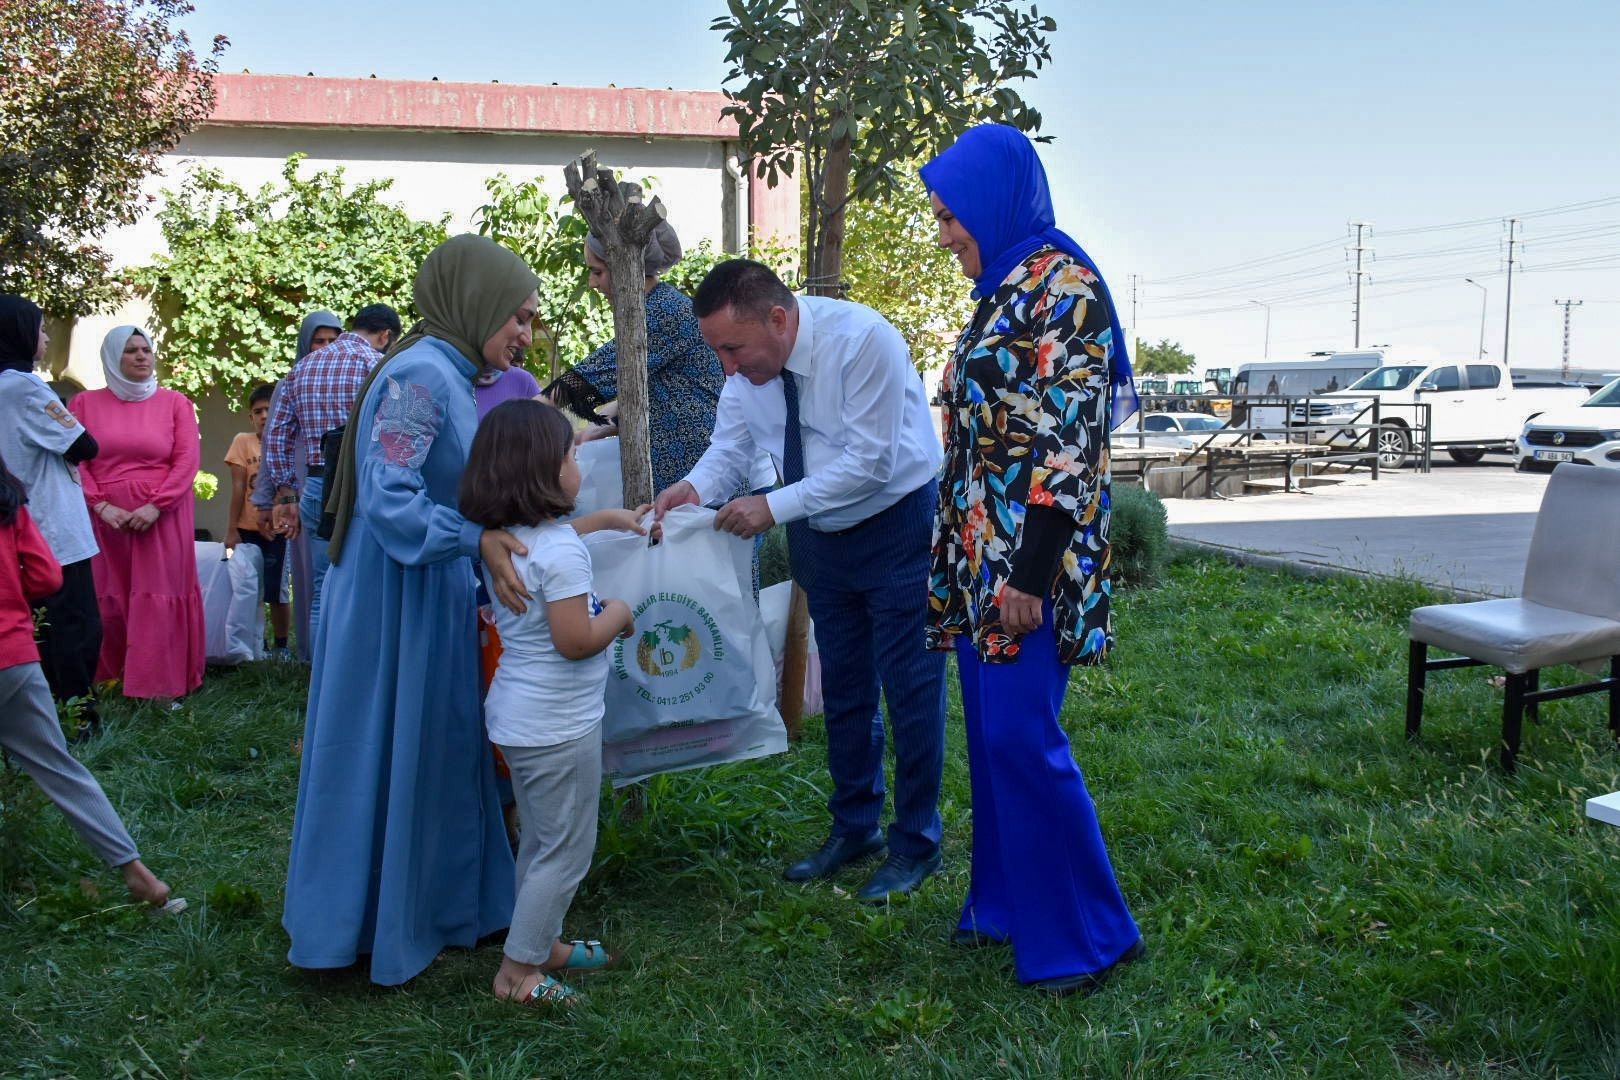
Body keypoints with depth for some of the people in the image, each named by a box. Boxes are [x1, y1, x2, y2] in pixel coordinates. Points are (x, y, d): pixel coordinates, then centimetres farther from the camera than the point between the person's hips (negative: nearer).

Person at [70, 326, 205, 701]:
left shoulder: (175, 403, 7)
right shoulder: (86, 403, 10)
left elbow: (187, 460, -2)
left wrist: (155, 506, -12)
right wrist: (101, 505, -11)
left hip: (163, 517, -1)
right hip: (105, 518, 1)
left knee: (157, 598, -5)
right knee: (108, 600, 1)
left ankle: (158, 687, -3)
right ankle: (107, 683, 11)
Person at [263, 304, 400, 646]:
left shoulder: (302, 367, 14)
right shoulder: (376, 364, -5)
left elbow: (276, 439, 13)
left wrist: (287, 497, 16)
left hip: (315, 489, 6)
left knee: (323, 593, 11)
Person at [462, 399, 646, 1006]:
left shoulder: (507, 537, 5)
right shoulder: (561, 552, -24)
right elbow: (575, 640, -27)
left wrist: (608, 518, 30)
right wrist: (619, 613, -10)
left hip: (517, 714, 10)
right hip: (558, 725, -10)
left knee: (540, 842, 23)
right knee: (566, 851, 4)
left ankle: (542, 944, 37)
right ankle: (517, 972, 12)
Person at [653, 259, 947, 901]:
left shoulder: (861, 341, -28)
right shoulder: (748, 365, -9)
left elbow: (869, 463, -29)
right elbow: (731, 445, -1)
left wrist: (775, 506, -30)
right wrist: (696, 487, -22)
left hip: (897, 527, -6)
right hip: (820, 531, 6)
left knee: (910, 685, 0)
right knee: (843, 687, 15)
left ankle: (916, 844, 16)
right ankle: (854, 828, 32)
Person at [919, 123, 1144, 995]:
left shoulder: (1063, 286, -13)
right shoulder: (1003, 289, 15)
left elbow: (1072, 439, -20)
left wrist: (1030, 573, -23)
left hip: (1028, 555, -9)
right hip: (980, 552, 9)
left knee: (1021, 736, -7)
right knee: (992, 730, 14)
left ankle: (1086, 932, 7)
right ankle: (1006, 903, 27)